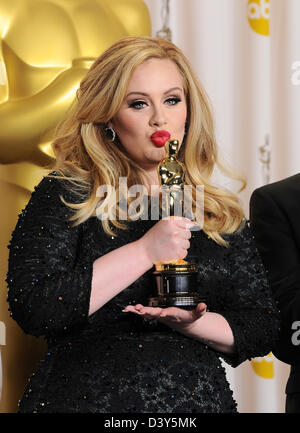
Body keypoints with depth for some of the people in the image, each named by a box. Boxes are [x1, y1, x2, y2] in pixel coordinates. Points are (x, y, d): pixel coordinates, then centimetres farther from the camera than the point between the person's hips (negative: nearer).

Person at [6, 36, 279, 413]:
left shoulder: (223, 215, 6)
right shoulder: (66, 195, -4)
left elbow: (262, 328, 6)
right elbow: (31, 308, -16)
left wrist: (189, 322, -14)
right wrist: (145, 251, -19)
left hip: (197, 399, 3)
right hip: (86, 398, -3)